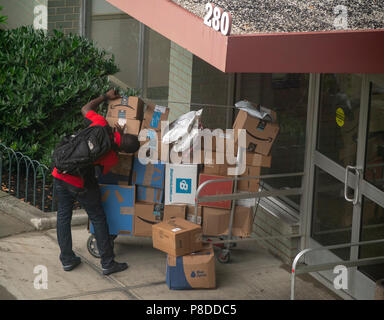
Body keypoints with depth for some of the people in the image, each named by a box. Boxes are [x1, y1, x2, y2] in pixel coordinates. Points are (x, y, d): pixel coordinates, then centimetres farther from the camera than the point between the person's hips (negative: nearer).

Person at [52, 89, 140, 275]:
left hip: (59, 174, 5)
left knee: (63, 216, 16)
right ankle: (107, 263, 14)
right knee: (98, 219, 10)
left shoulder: (101, 125, -10)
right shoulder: (113, 158, -13)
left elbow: (85, 109, 9)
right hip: (80, 182, -5)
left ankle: (67, 260, 23)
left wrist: (105, 97, 21)